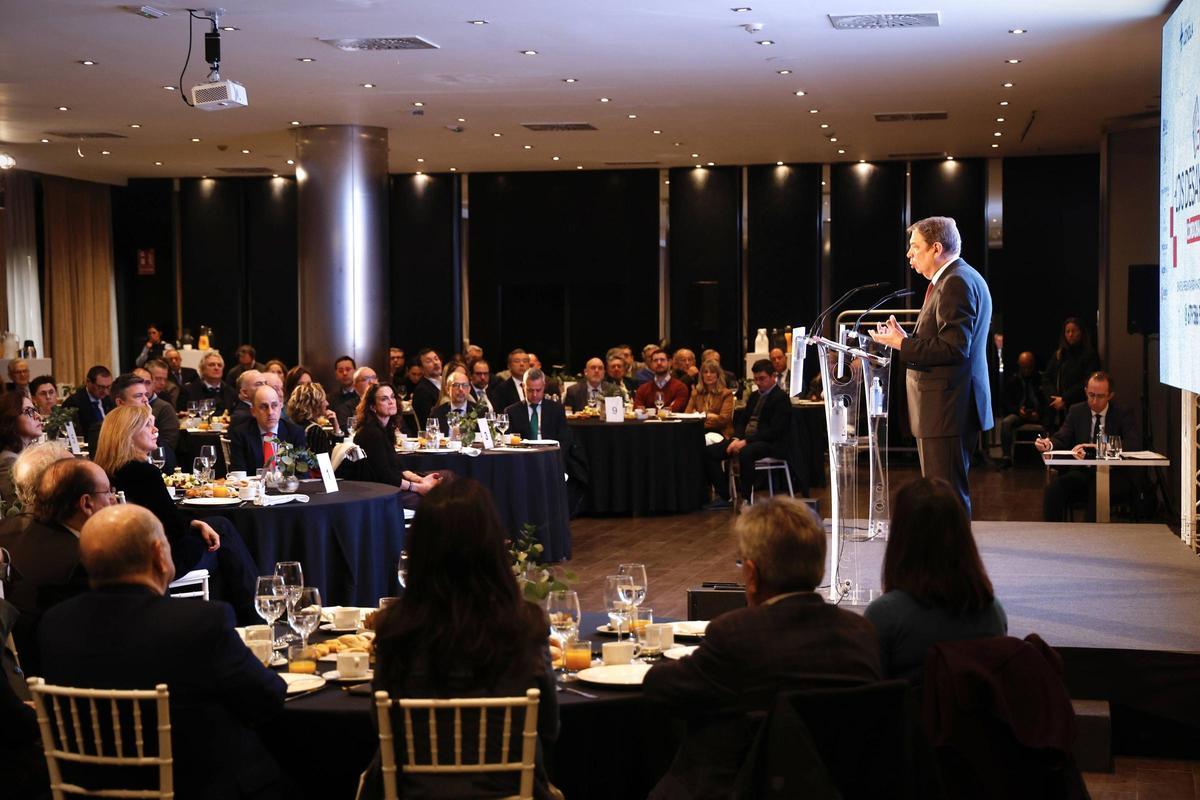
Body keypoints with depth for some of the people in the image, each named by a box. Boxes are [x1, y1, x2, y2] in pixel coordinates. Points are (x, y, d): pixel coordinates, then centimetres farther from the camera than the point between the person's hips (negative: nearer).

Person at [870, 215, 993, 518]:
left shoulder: (956, 283, -15)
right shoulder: (957, 279, 19)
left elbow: (953, 348, -22)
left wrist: (902, 344, -14)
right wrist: (907, 340, 11)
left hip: (947, 409, -11)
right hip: (949, 406, 11)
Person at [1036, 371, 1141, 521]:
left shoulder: (1124, 413, 2)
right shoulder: (1076, 411, 12)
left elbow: (1134, 445, -13)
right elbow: (1062, 439, 3)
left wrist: (1097, 447, -27)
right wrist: (1049, 444, -24)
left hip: (1116, 474, -3)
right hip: (1082, 472, 3)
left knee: (1098, 488, -37)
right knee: (1053, 489, -27)